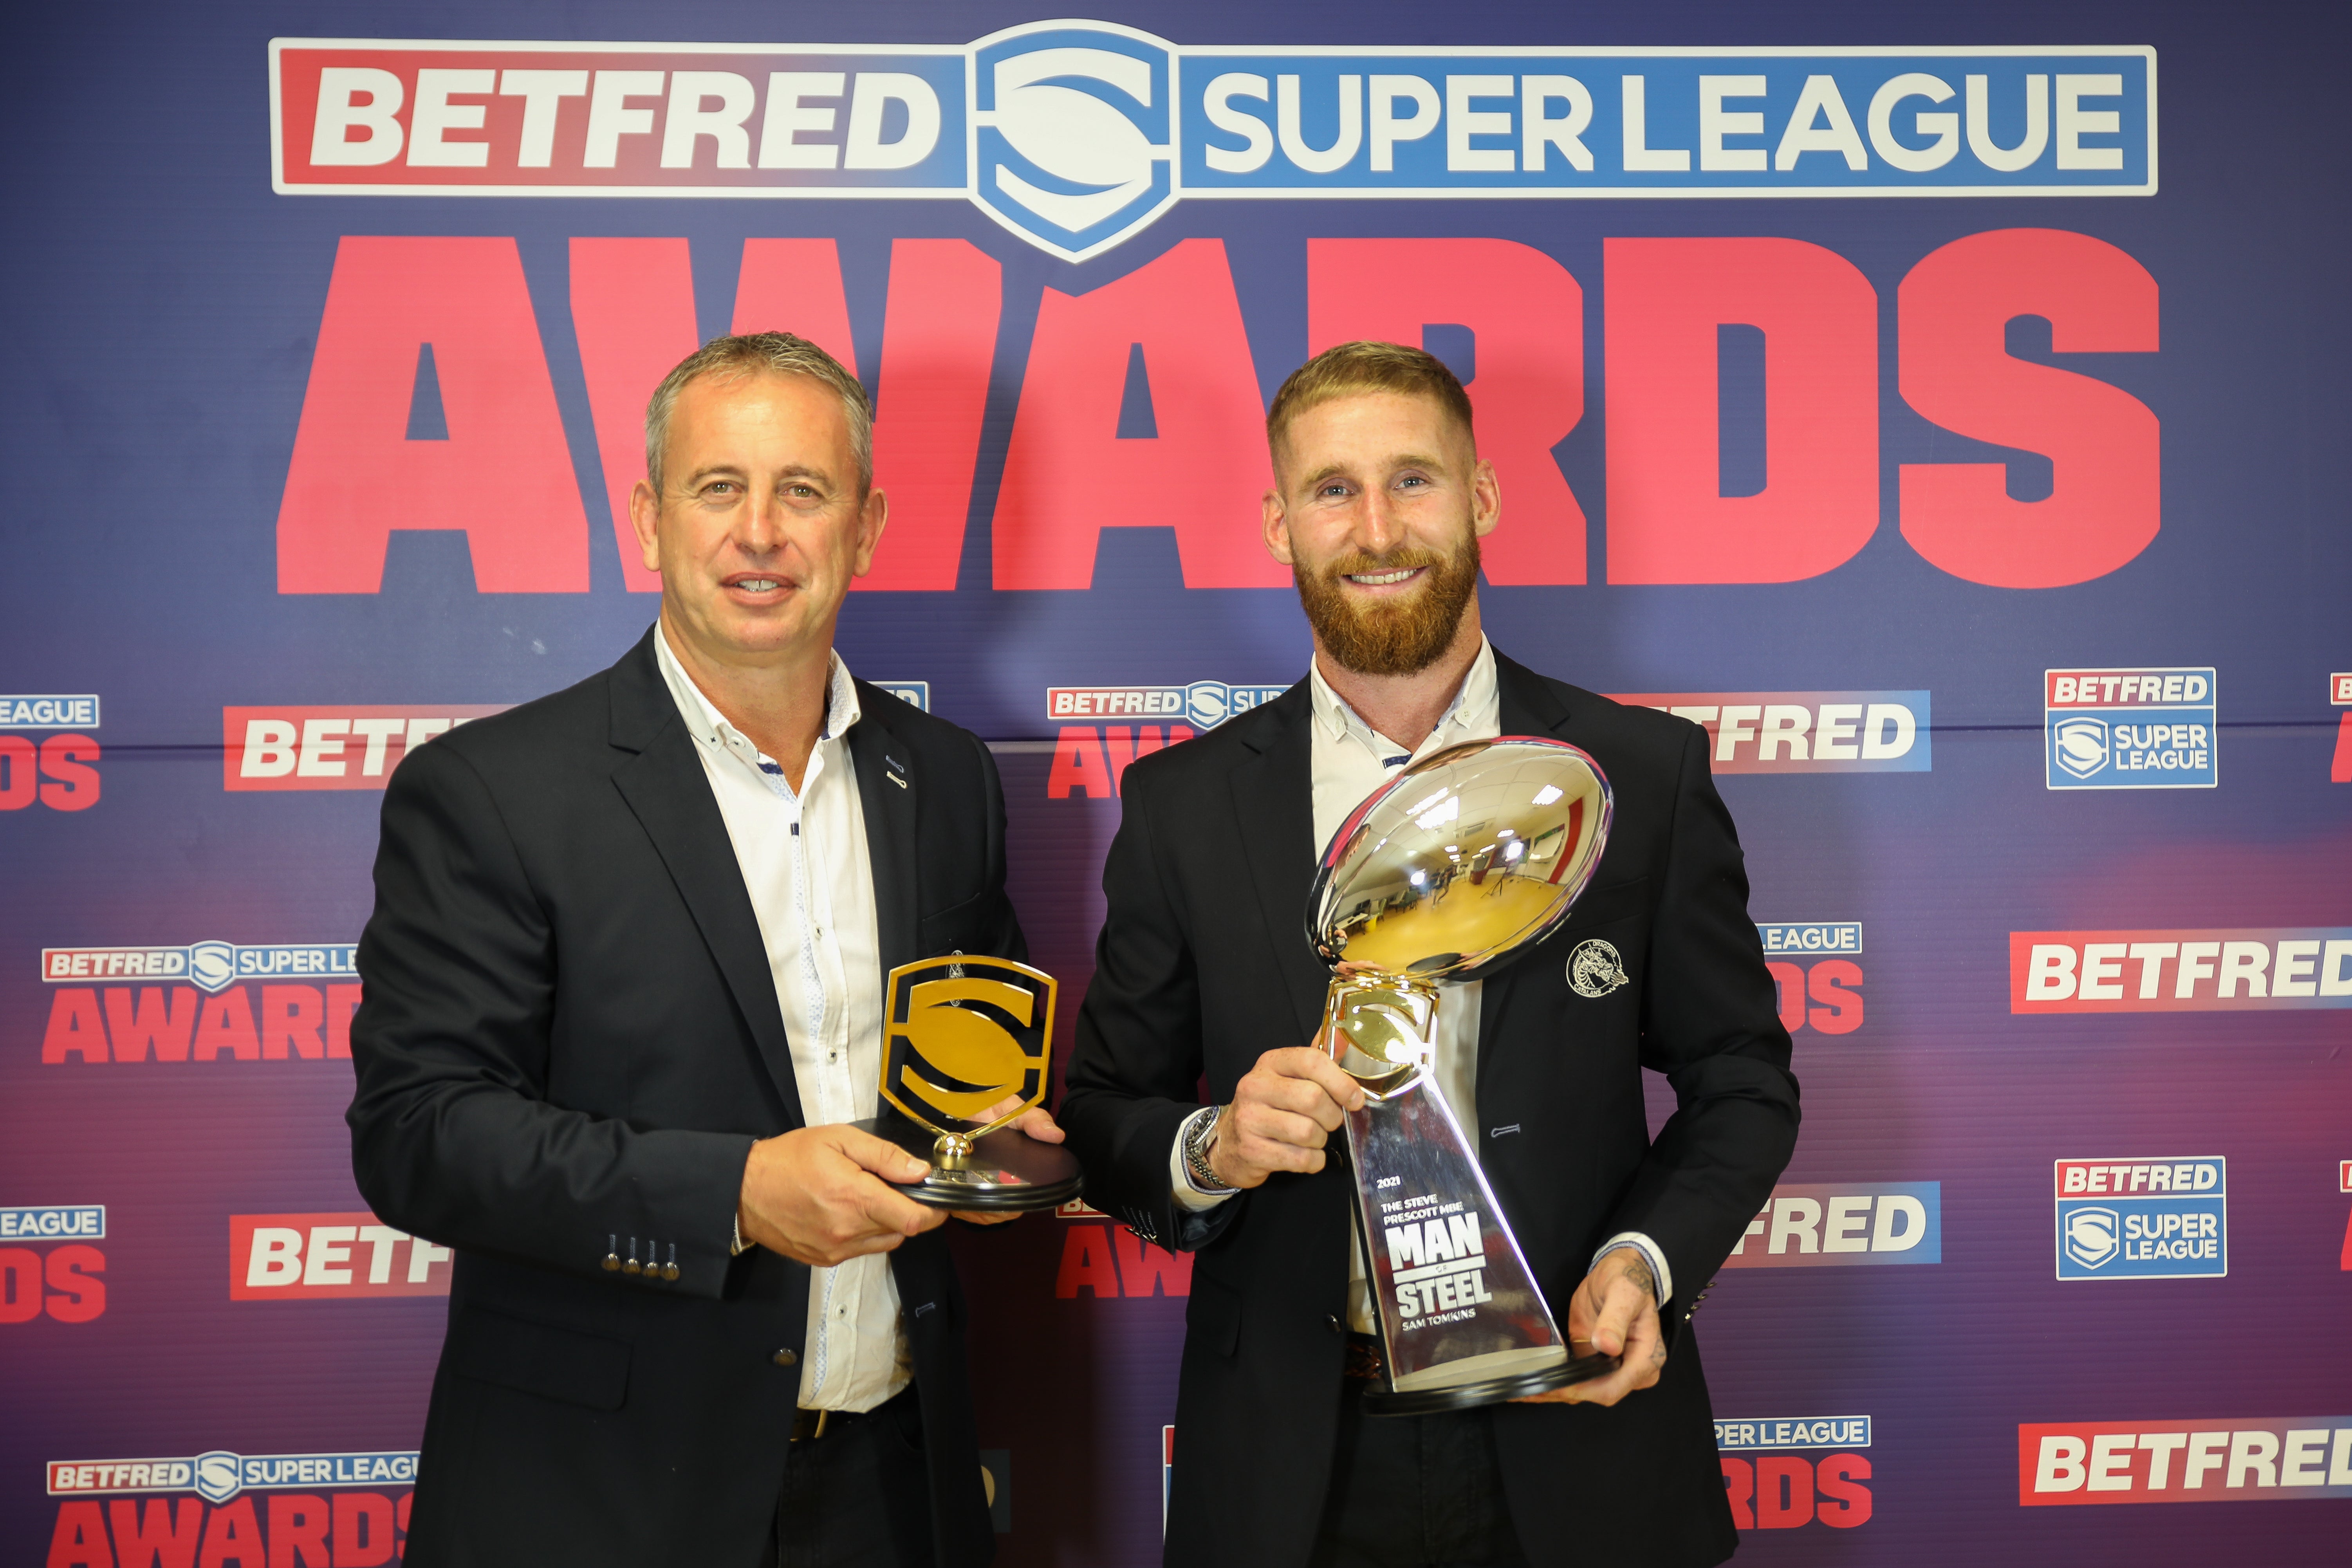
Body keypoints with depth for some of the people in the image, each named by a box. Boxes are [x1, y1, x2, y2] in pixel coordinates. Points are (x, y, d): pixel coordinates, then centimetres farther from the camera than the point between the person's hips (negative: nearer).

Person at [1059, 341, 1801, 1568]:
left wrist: (1644, 1260, -12)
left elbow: (1742, 1086, 4)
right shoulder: (1183, 804, 0)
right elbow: (1103, 1115, 4)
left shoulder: (1643, 774, -2)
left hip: (1573, 1447, 0)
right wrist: (1211, 1149, -17)